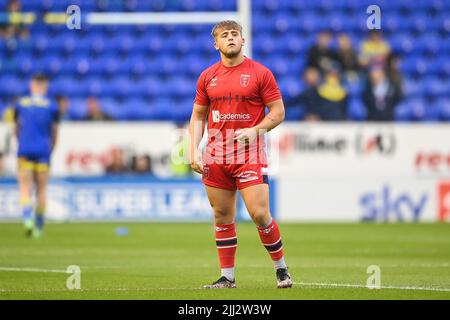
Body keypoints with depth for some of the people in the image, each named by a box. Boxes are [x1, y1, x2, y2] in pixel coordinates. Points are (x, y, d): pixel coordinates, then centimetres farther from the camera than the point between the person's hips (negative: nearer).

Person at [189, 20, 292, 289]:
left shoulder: (260, 73, -1)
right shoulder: (207, 77, 9)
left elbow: (278, 112, -1)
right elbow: (198, 116, 15)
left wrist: (255, 130, -16)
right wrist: (194, 150, 3)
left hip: (250, 154, -4)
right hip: (215, 156, 4)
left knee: (260, 214, -11)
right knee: (222, 217, 6)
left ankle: (281, 268, 8)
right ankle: (227, 277, 13)